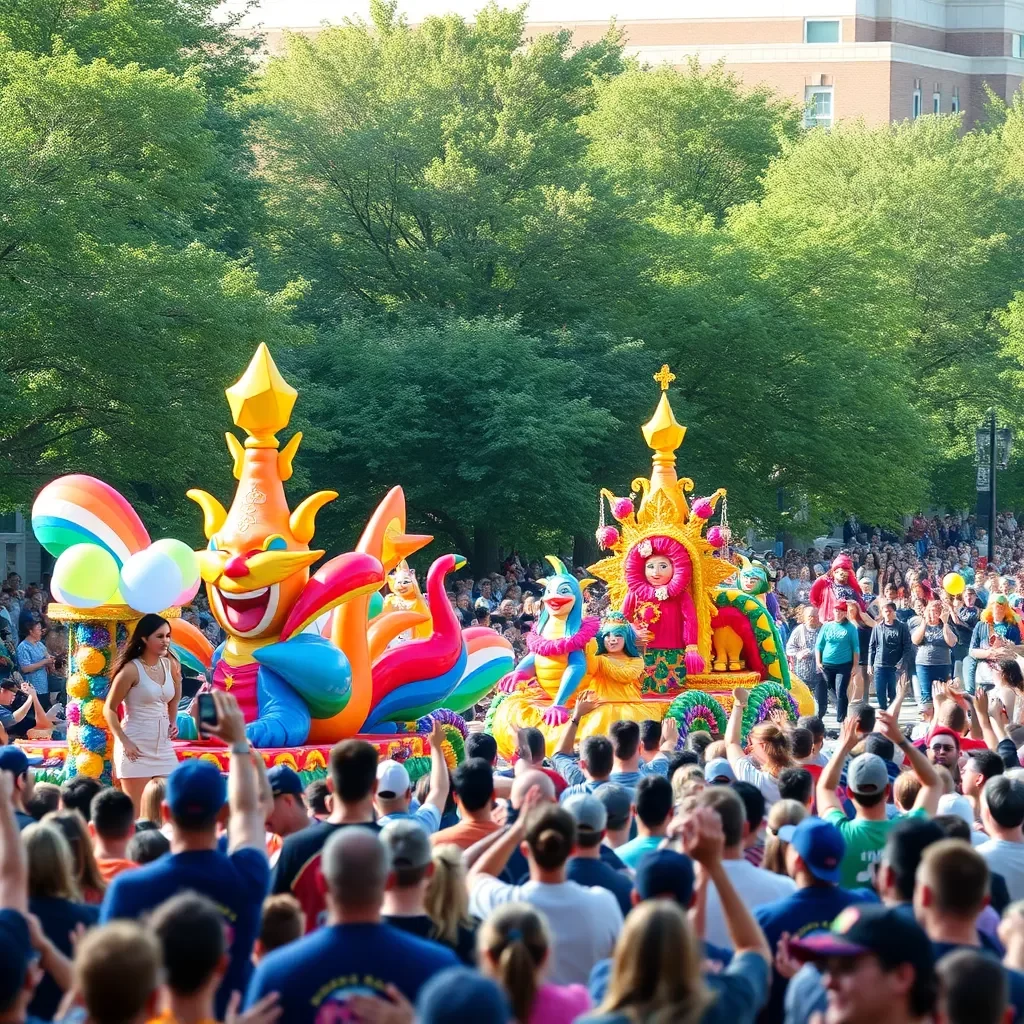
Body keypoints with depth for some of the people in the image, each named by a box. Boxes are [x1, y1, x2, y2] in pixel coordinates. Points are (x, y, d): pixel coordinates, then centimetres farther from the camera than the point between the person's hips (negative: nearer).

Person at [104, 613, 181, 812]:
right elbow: (109, 709, -9)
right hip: (137, 748, -6)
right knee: (136, 811, -4)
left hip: (163, 746, 6)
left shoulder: (170, 665, 5)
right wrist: (124, 742, -16)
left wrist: (173, 722, 12)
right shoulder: (131, 670, -13)